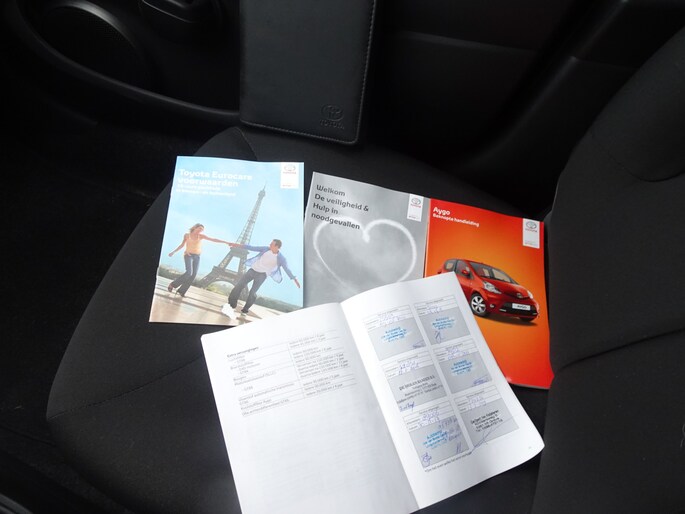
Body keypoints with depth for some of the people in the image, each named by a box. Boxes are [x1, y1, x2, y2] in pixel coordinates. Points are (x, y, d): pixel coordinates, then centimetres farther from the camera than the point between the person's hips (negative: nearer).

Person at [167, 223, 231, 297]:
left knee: (193, 275, -8)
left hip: (197, 257, 3)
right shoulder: (187, 235, 1)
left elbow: (213, 239, -2)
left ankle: (182, 291, 1)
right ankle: (172, 285, -8)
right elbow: (182, 245, 13)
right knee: (189, 272, -22)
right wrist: (173, 252, 16)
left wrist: (225, 242, -8)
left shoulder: (201, 236, 3)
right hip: (188, 255, -3)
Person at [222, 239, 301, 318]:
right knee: (239, 285, -6)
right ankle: (231, 305, -1)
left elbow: (287, 269, -14)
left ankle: (245, 310, 9)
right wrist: (238, 245, 1)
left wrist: (294, 279, -24)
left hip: (262, 275, -4)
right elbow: (252, 248, 3)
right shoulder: (266, 249, 0)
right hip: (252, 270, 4)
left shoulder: (281, 258, -10)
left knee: (252, 292, -10)